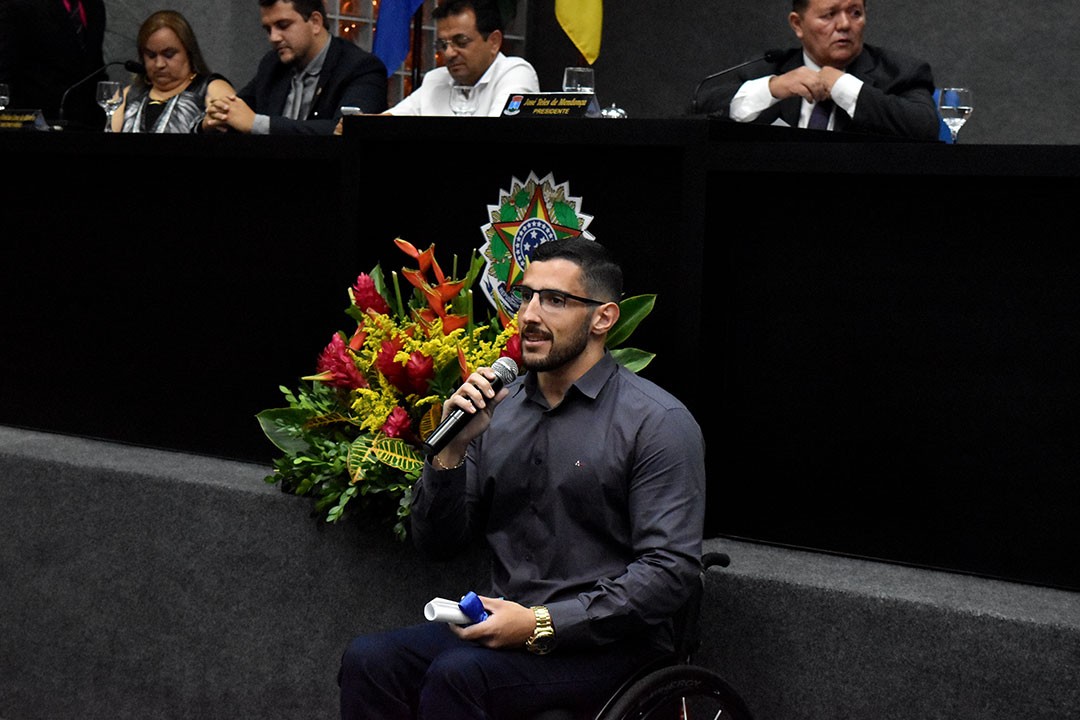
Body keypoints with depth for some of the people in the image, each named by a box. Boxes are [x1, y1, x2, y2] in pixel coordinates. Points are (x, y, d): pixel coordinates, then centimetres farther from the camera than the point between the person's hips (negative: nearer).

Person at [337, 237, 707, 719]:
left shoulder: (658, 422, -7)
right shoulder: (497, 410, 10)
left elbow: (670, 570, -14)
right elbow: (437, 544, 12)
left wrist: (542, 624, -21)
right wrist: (451, 452, -6)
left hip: (605, 641, -5)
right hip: (502, 623, 5)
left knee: (456, 675, -31)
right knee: (367, 659, -21)